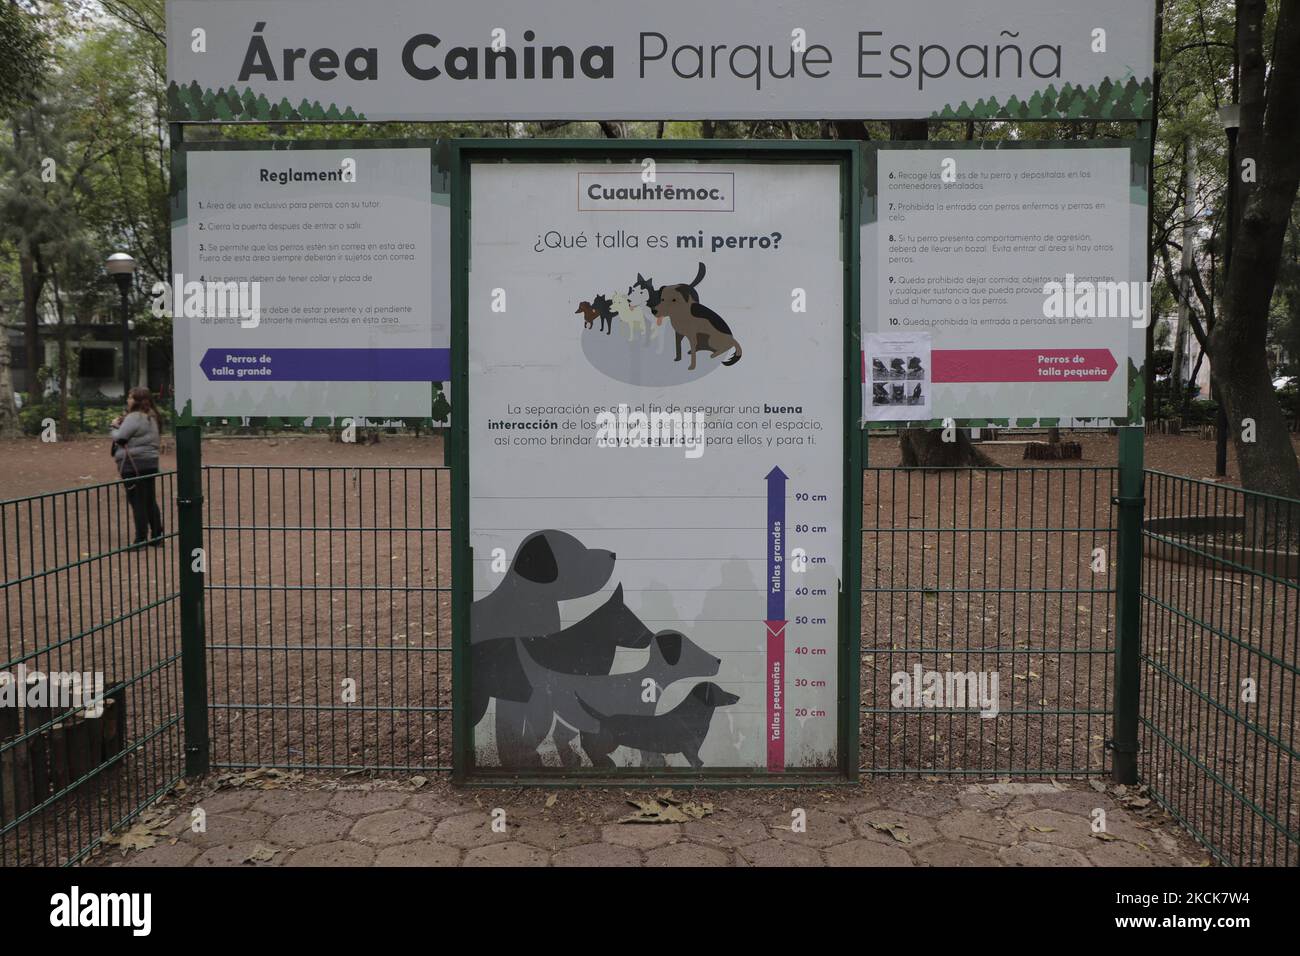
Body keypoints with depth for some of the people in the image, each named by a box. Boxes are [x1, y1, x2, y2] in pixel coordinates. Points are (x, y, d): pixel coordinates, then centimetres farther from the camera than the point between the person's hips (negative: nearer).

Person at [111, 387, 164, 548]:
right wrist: (122, 425, 5)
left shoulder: (134, 417, -14)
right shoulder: (152, 418, 14)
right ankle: (157, 536, 16)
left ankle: (141, 539, 0)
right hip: (150, 462, 8)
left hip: (134, 465, -8)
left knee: (137, 501, -3)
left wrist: (116, 426, 5)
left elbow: (119, 437, -14)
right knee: (150, 501, 13)